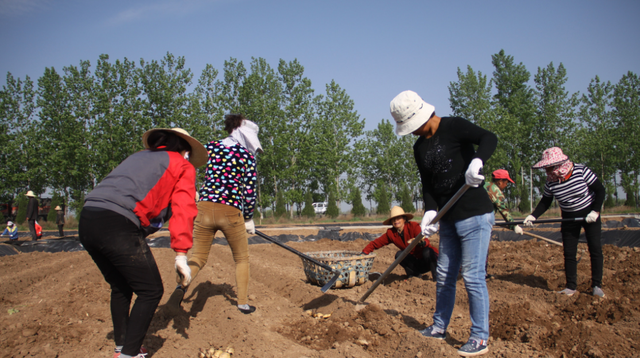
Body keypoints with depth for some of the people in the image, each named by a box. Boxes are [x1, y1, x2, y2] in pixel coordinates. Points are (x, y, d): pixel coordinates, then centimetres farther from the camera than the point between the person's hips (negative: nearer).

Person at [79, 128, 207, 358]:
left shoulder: (139, 157, 32)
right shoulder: (183, 166, 13)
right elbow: (183, 210, 1)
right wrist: (181, 254, -3)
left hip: (87, 221, 8)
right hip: (118, 226, -8)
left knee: (120, 287, 24)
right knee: (151, 290, 6)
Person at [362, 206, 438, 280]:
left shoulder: (413, 226, -18)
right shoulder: (391, 233, -6)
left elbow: (425, 241, -32)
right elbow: (375, 243, -3)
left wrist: (423, 243, -55)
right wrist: (364, 253, -16)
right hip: (416, 262, 3)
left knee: (427, 251, -34)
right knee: (399, 255, -21)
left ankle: (436, 276, -15)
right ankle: (416, 274, -5)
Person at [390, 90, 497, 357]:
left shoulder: (453, 127, -11)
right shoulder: (420, 148, 11)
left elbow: (489, 138, -25)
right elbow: (428, 185, 10)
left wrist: (476, 162, -43)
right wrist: (429, 213, -6)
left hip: (474, 214, -8)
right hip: (449, 219, 8)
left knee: (473, 277, -5)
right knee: (444, 276, 16)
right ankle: (439, 327, 31)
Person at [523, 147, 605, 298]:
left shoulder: (581, 171, -21)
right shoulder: (551, 182, -12)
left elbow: (600, 190, -13)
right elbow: (545, 202, 0)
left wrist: (595, 212, -21)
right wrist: (533, 216, -15)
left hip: (589, 214, -2)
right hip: (569, 218, 3)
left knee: (595, 248, -4)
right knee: (569, 252, 1)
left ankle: (596, 285, 8)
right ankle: (571, 286, 10)